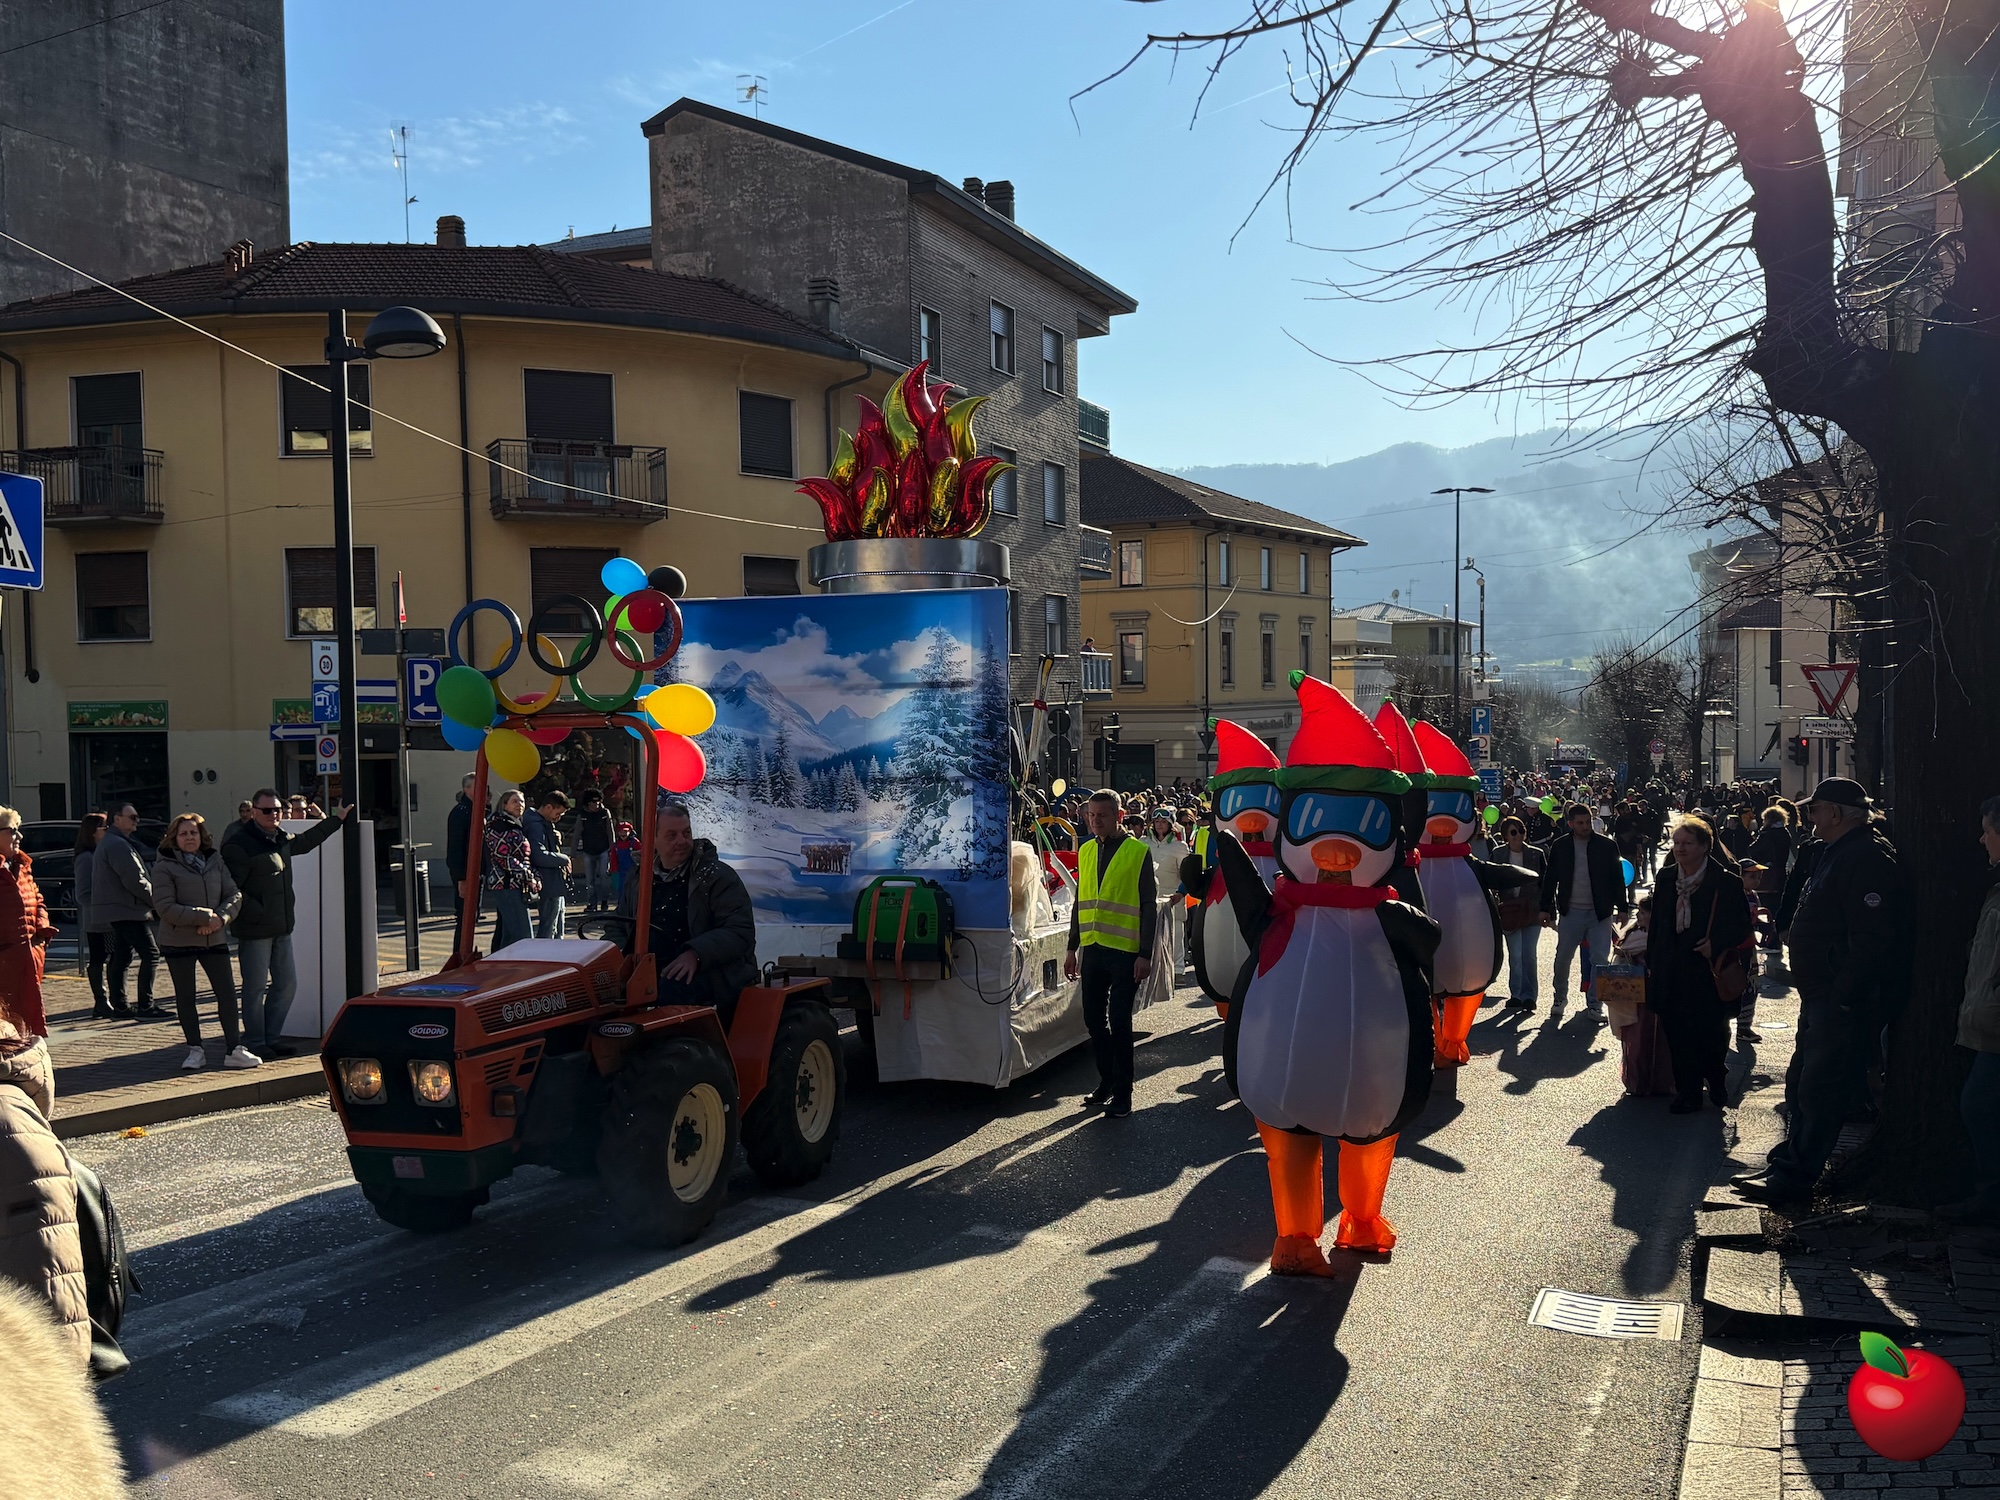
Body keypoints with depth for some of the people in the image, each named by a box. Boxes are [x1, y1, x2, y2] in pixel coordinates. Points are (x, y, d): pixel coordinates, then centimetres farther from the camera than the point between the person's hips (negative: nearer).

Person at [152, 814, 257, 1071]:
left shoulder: (215, 861, 8)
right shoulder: (164, 866, -5)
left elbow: (234, 895, 6)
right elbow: (165, 907, -13)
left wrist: (219, 918, -13)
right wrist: (204, 917, -19)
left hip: (214, 939, 3)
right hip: (179, 941, -3)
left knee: (227, 992, 0)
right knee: (185, 996, 6)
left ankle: (234, 1049, 6)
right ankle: (195, 1050, 16)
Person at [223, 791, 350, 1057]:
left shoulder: (283, 839, 13)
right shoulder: (238, 844, -12)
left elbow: (306, 840, 35)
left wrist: (337, 819, 40)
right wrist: (256, 913, -20)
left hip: (282, 927, 8)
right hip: (254, 930, -8)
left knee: (286, 984, 11)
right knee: (255, 987, 0)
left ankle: (270, 1037, 23)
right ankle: (254, 1043, 10)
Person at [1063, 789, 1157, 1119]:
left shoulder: (1138, 852, -7)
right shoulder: (1085, 851, 9)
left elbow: (1149, 906, -7)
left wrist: (1145, 954, -12)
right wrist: (1073, 948, 13)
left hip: (1125, 952, -5)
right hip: (1092, 949, 5)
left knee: (1119, 1022, -1)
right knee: (1094, 1018, 10)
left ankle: (1122, 1092, 9)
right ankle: (1106, 1080, 25)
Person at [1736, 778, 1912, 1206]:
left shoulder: (1866, 859, -19)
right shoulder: (1838, 853, 16)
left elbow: (1871, 940, -26)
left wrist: (1844, 996, -24)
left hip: (1843, 1001, -11)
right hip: (1822, 995, 11)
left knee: (1818, 1089, -6)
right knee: (1800, 1083, 16)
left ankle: (1794, 1178, 0)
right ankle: (1786, 1165, 26)